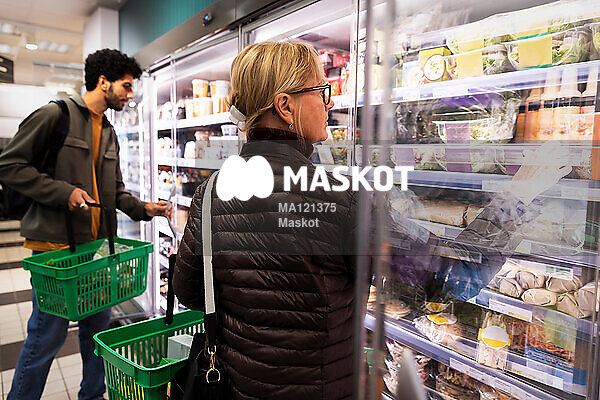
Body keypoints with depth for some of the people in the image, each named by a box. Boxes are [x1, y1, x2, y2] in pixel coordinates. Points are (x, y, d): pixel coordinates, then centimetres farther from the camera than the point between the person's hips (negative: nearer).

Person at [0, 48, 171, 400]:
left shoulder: (109, 133, 17)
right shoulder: (55, 115, -6)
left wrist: (144, 209, 3)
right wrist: (64, 192, -18)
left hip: (96, 244, 8)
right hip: (55, 243, -7)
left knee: (98, 324, 15)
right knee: (48, 333, 1)